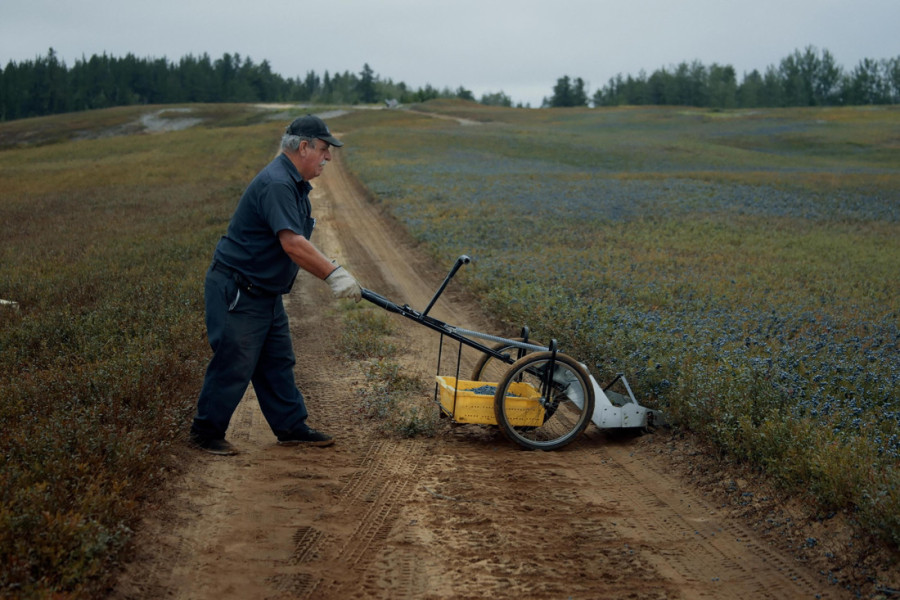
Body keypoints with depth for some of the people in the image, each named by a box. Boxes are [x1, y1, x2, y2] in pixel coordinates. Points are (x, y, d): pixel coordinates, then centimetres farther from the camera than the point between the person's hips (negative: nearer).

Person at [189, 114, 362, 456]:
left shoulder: (295, 184, 12)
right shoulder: (276, 184, -23)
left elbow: (298, 246, 18)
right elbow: (292, 244, -32)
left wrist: (331, 276, 9)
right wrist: (334, 274, -30)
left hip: (265, 293, 11)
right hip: (236, 293, -11)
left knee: (278, 363, 14)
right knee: (234, 365, -3)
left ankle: (291, 427, 22)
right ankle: (206, 432, 11)